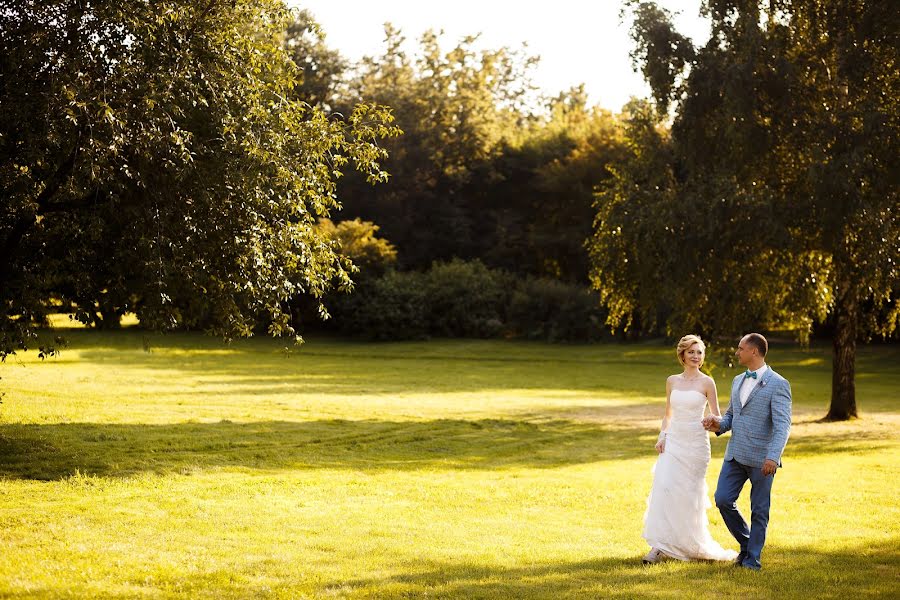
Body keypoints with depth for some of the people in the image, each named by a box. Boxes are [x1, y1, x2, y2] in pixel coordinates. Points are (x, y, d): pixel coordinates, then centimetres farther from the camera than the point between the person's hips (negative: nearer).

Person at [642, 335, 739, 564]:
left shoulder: (707, 382, -2)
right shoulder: (672, 381, 10)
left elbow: (717, 417, 0)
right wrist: (662, 437, 3)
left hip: (696, 443, -3)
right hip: (673, 441, 3)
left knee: (689, 494, 1)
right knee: (664, 488, -11)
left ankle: (691, 545, 20)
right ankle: (660, 546, -11)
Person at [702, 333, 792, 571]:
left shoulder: (777, 384, -10)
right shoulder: (738, 381, 14)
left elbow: (782, 425, -16)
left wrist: (773, 457, -28)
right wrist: (719, 425, 0)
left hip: (761, 458, -6)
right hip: (735, 453, 6)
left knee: (759, 510, 3)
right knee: (723, 499, -1)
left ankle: (752, 558, 15)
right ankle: (746, 543, 19)